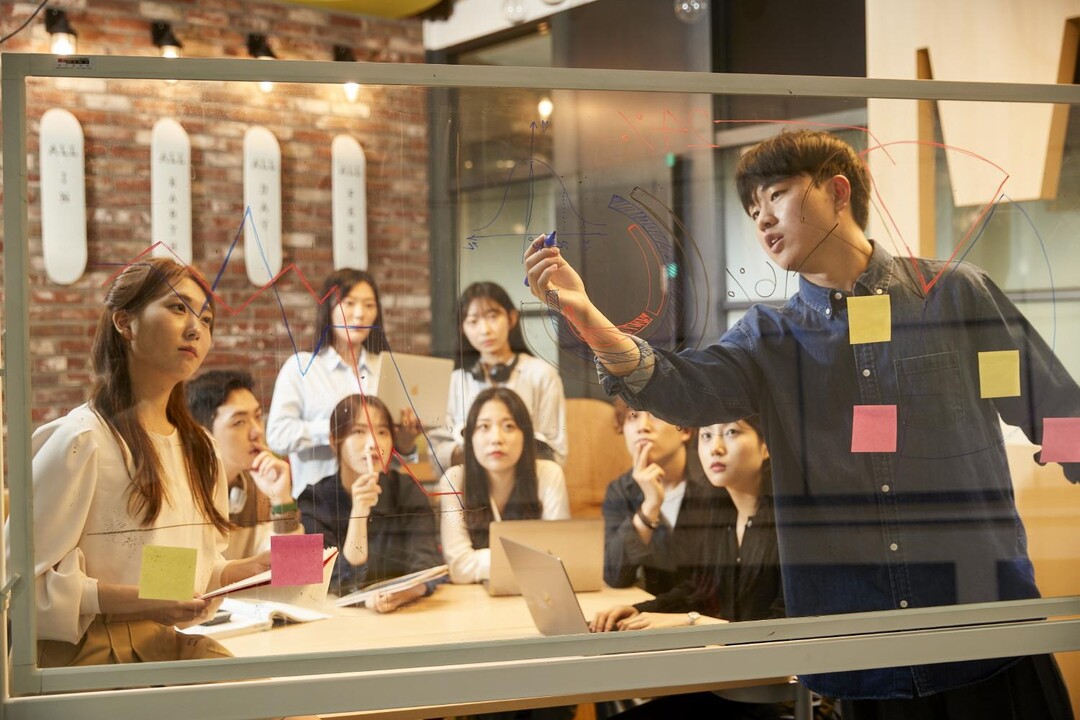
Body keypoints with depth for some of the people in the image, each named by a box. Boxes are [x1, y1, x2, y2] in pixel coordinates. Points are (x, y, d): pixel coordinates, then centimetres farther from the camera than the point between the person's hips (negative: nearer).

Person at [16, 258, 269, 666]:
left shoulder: (198, 447, 11)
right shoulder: (80, 440, -12)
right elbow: (26, 577, -14)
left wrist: (246, 571, -1)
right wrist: (142, 601, -24)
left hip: (173, 644, 7)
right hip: (87, 652, -7)